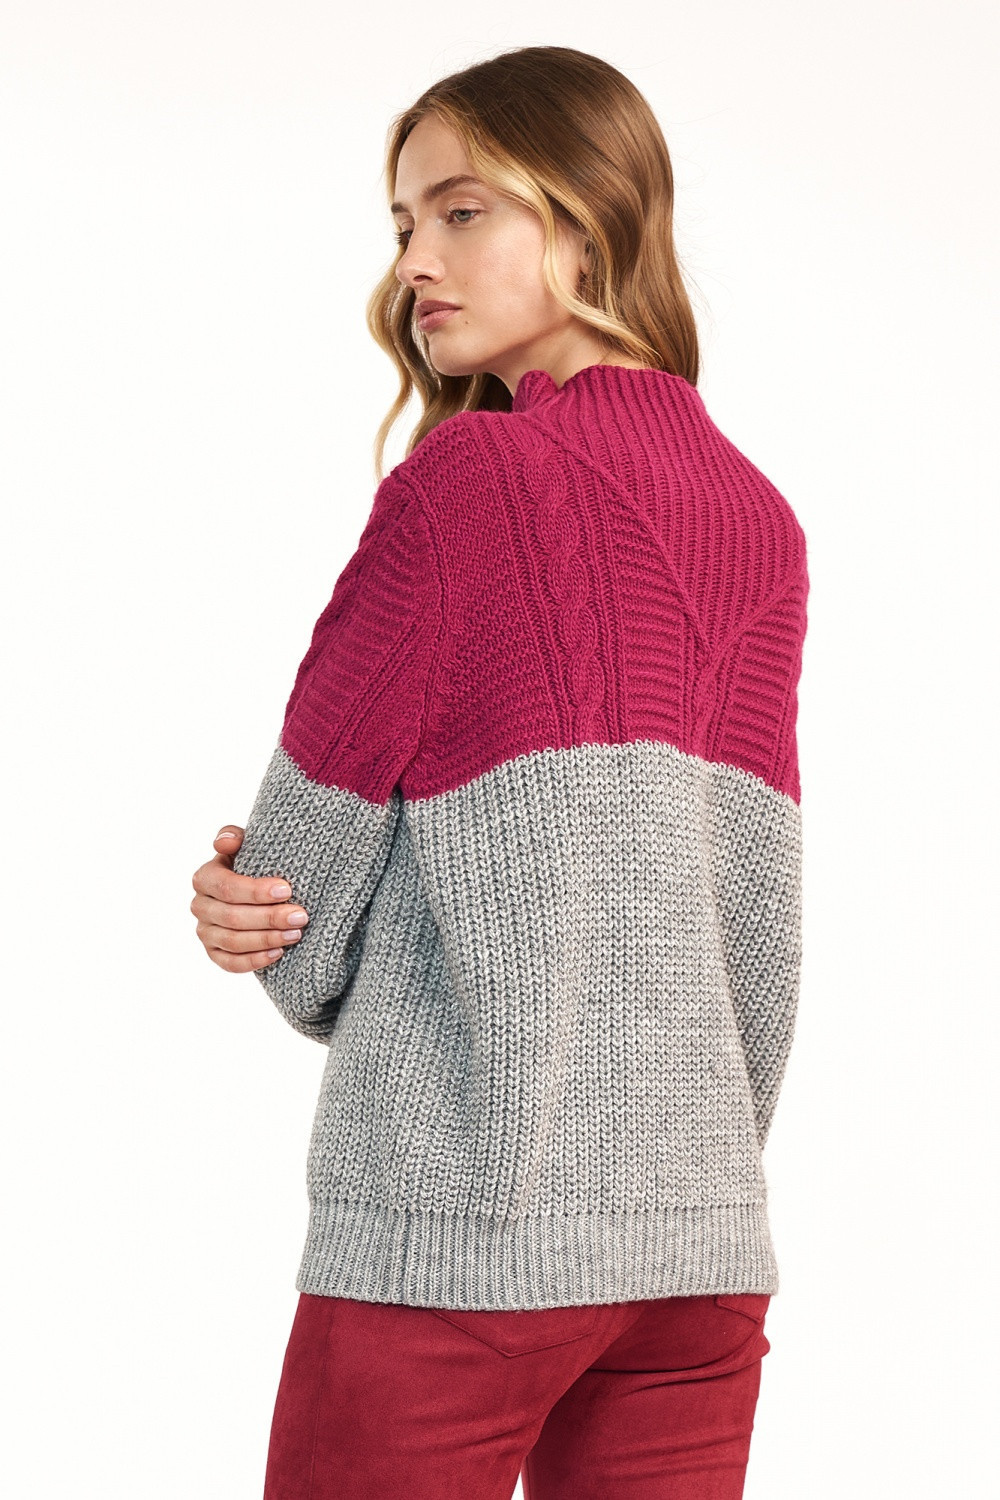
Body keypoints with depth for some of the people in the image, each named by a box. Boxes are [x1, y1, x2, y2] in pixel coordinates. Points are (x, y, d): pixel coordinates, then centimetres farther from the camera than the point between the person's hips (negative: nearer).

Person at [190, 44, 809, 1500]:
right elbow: (760, 916, 9)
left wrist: (298, 955, 17)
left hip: (460, 1220, -6)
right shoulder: (755, 515, 9)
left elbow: (311, 833, -3)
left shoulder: (470, 476, -9)